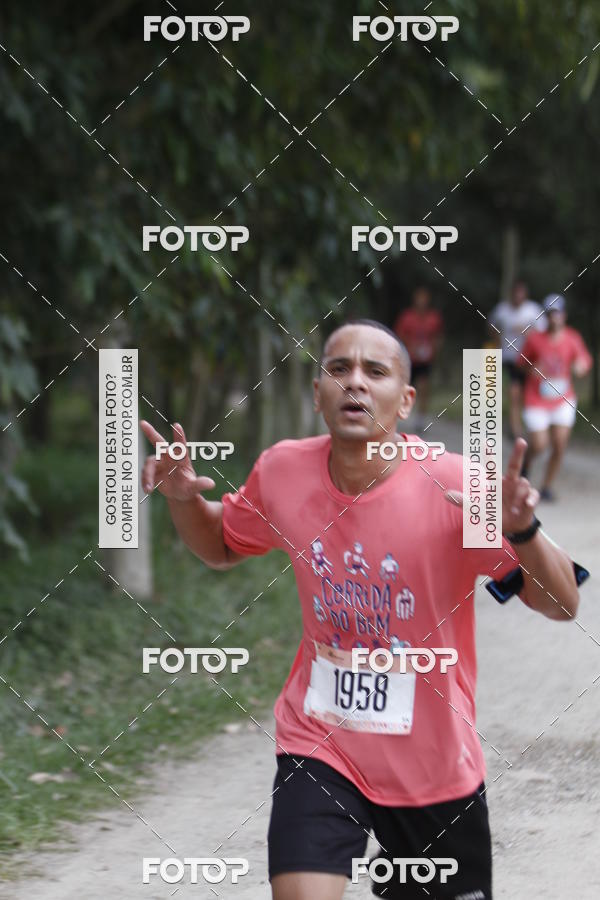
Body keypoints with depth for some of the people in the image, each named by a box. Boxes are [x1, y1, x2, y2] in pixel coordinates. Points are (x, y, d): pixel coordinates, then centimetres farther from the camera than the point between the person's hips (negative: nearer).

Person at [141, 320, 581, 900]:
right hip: (319, 747, 1)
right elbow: (222, 546, 15)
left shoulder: (454, 487, -18)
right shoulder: (282, 471, -7)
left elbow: (561, 605, -18)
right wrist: (182, 497, -6)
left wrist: (521, 530, -37)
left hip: (436, 762, 0)